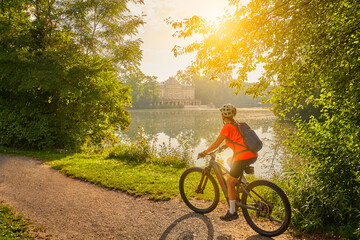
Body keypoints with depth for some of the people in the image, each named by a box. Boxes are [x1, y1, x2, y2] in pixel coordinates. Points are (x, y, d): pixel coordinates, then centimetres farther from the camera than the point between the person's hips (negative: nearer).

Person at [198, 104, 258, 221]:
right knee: (229, 160, 31)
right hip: (253, 155, 9)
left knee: (229, 182, 5)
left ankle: (232, 212, 11)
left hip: (244, 157, -9)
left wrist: (204, 153, 8)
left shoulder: (227, 127, -6)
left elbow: (216, 143, -5)